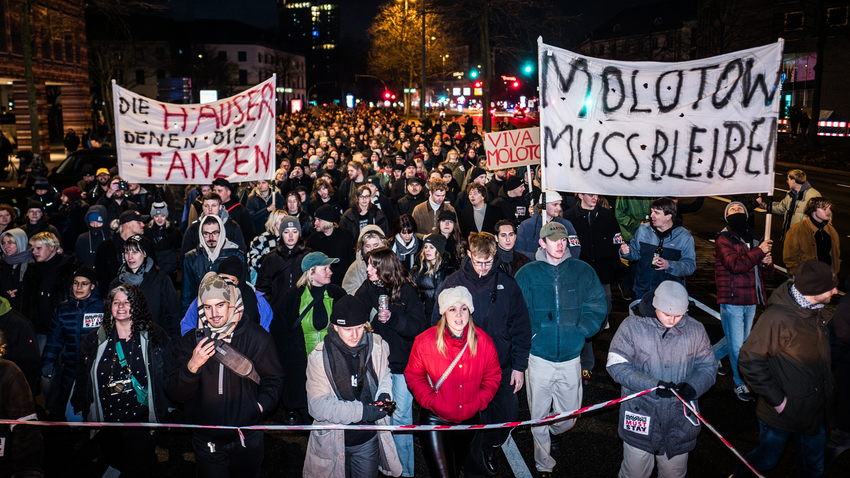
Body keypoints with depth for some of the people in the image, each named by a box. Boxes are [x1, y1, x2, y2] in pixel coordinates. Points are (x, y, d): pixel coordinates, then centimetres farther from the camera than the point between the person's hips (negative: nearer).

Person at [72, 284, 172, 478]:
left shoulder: (154, 336, -3)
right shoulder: (96, 339, 3)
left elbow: (168, 374, 0)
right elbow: (82, 376, 12)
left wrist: (163, 411, -2)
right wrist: (80, 409, 9)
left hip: (141, 421, -3)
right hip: (105, 421, 3)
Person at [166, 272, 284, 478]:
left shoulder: (257, 337, -8)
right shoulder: (190, 341, -4)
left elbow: (273, 378, 4)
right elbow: (175, 394, -8)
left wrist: (261, 404, -10)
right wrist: (192, 366, -24)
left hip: (247, 437, -1)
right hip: (206, 440, 1)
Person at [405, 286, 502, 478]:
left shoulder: (483, 341, -10)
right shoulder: (425, 341, -16)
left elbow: (493, 376, 3)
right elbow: (413, 375, -4)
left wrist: (478, 402, -7)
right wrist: (432, 401, -14)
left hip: (469, 419, 3)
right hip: (435, 419, -3)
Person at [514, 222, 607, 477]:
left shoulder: (583, 271, 3)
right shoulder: (527, 274, 0)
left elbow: (597, 307, 3)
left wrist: (579, 331, -8)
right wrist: (531, 336, -12)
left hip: (571, 356, 2)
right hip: (539, 357, -1)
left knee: (568, 419, 10)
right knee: (539, 415, 5)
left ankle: (548, 435, 44)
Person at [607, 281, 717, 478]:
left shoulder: (695, 330, 0)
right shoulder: (632, 326, -9)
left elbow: (708, 366, 8)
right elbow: (616, 365, -10)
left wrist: (693, 386, -14)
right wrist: (652, 385, -21)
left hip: (679, 419, 3)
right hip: (640, 415, -2)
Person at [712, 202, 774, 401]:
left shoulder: (755, 239, 13)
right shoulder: (723, 240, -7)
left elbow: (767, 275, 17)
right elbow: (735, 265, -25)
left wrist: (767, 263, -5)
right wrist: (759, 252, -19)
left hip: (751, 301, 7)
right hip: (732, 300, -7)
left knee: (742, 340, 19)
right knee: (737, 345, -2)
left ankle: (713, 357, 42)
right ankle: (741, 385, 13)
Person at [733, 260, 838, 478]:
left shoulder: (819, 313, -2)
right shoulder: (777, 318, -29)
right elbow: (749, 361, -25)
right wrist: (777, 400, -22)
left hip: (814, 411, 7)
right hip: (782, 412, -7)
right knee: (767, 460, 15)